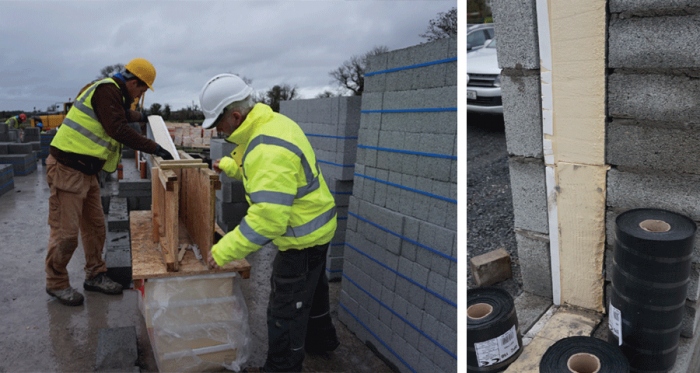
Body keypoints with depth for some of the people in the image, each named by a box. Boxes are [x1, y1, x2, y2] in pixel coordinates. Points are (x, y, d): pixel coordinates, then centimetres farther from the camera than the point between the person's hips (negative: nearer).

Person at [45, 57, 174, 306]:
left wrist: (141, 117, 56)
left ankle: (95, 275, 25)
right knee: (66, 231, -2)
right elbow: (117, 129, -24)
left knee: (95, 226, 13)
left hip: (86, 171, 10)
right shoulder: (107, 90, -14)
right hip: (68, 169, -10)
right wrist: (155, 149, -20)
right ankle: (56, 284, 14)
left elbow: (122, 114, 40)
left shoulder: (113, 92, 16)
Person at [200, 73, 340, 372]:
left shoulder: (269, 150, -32)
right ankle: (321, 340, 51)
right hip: (314, 227, 11)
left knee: (285, 311, 5)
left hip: (303, 238, -11)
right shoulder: (269, 123, 0)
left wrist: (224, 251, -28)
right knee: (311, 291, 29)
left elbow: (267, 219, -35)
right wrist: (229, 165, 16)